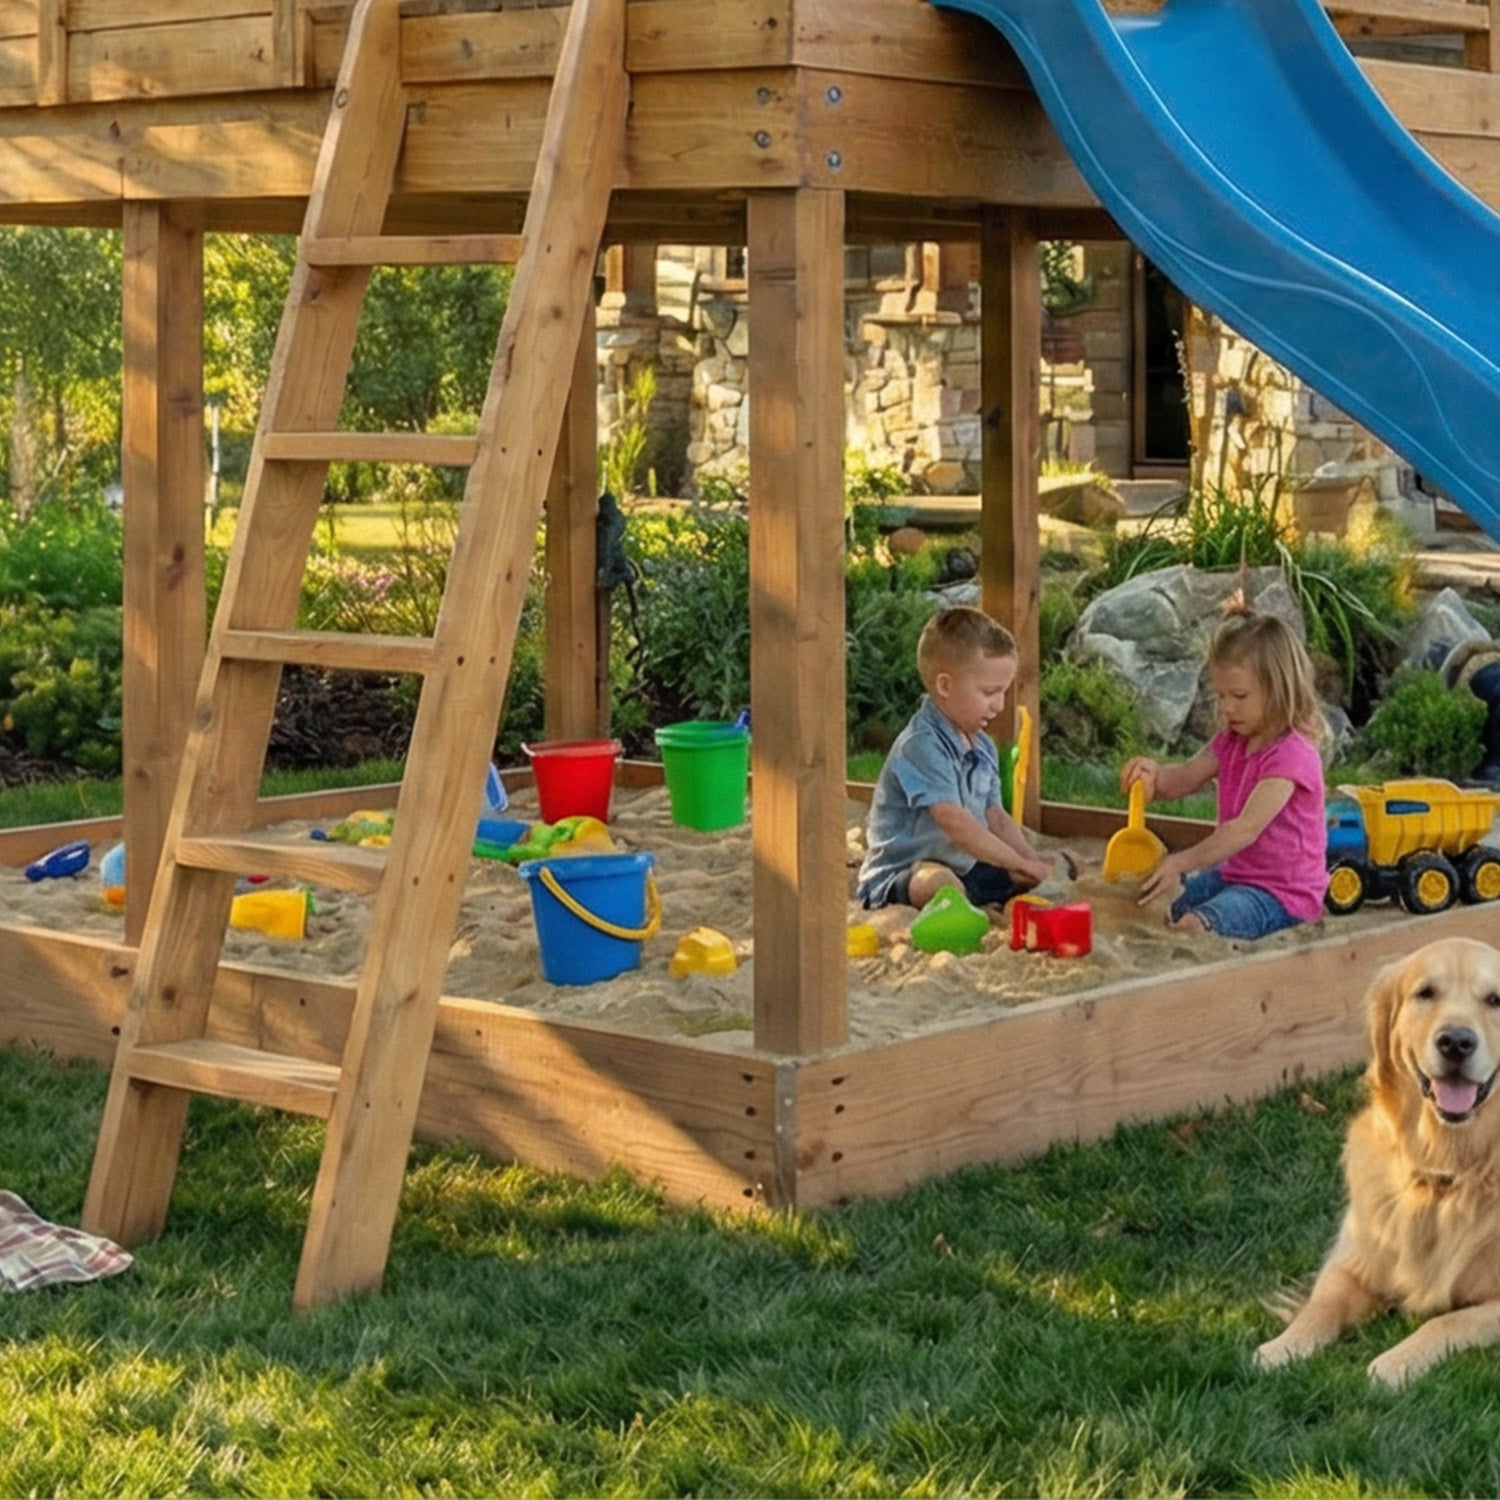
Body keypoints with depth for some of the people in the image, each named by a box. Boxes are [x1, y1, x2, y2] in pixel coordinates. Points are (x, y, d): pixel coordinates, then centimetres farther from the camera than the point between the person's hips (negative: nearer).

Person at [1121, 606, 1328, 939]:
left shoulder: (1292, 755, -21)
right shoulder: (1232, 742, 10)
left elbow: (1246, 828, -30)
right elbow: (1182, 780, 6)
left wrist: (1181, 863, -37)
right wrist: (1152, 773, -19)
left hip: (1282, 892, -10)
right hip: (1232, 874, 10)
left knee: (1194, 925, -32)